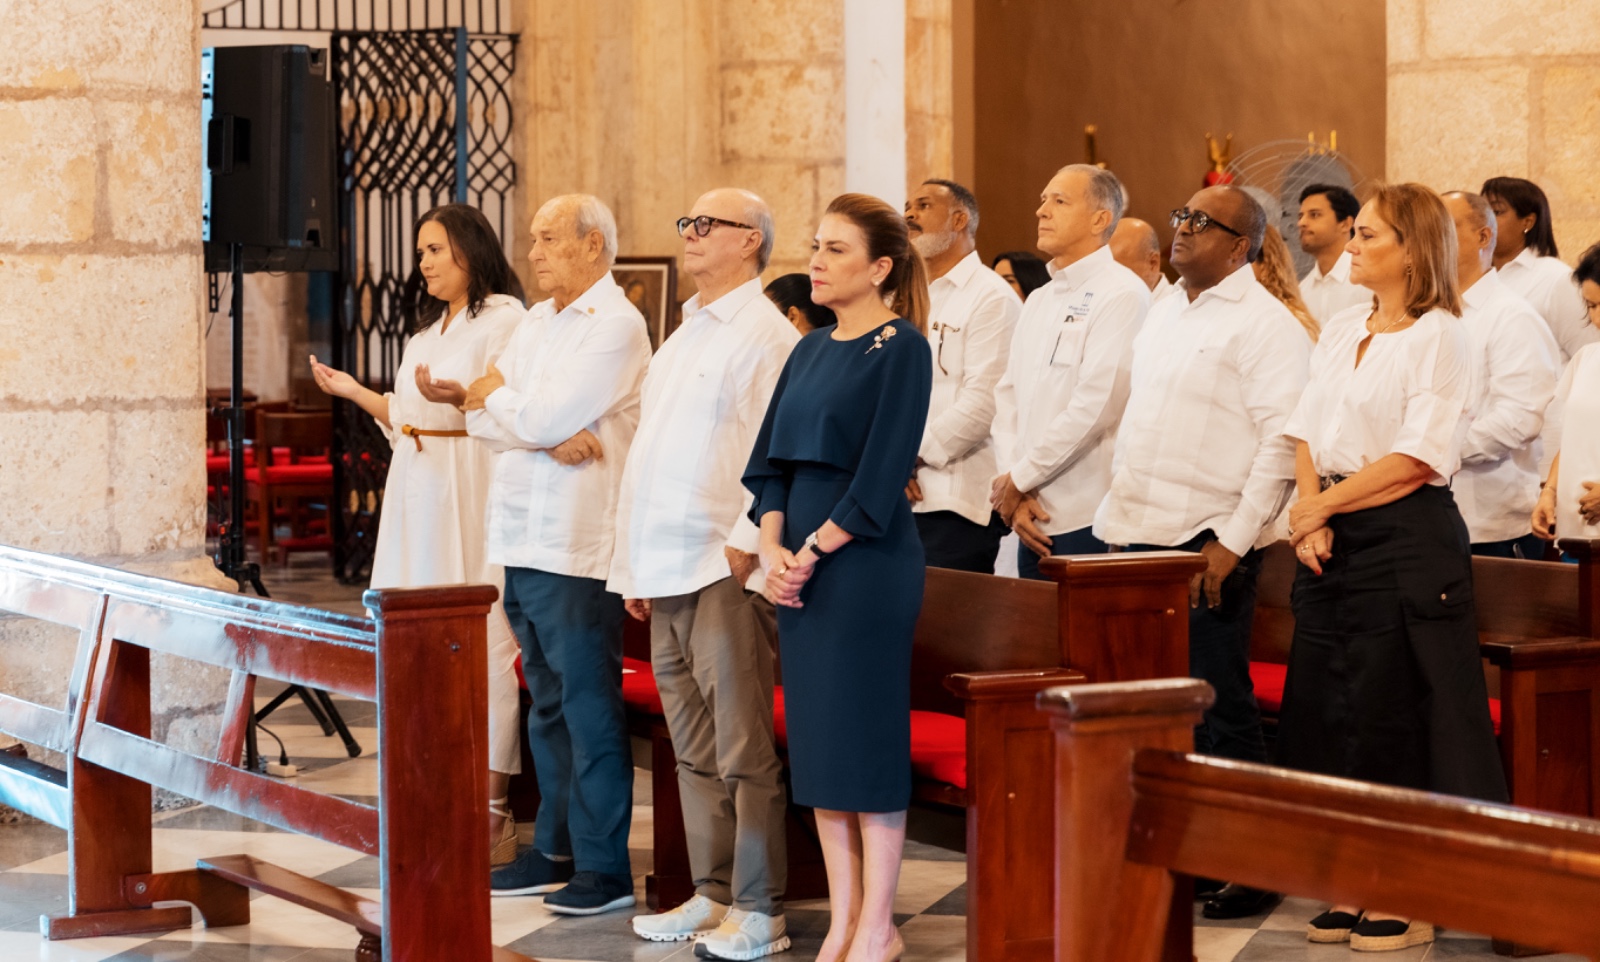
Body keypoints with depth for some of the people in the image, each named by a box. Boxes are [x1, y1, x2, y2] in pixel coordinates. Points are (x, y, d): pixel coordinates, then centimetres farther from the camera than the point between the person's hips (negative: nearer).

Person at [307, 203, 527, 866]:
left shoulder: (505, 319, -6)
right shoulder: (428, 327, 22)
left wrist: (461, 396, -30)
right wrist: (354, 392, 19)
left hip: (472, 497, -9)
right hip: (417, 497, 9)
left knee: (480, 645, -9)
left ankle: (492, 813, -6)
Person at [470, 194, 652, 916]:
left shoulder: (614, 326, -10)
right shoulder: (535, 322, 16)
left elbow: (546, 419, -18)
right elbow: (482, 419, 7)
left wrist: (498, 397, 2)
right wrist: (548, 433, -11)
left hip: (577, 545, -8)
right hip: (524, 538, 9)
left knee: (589, 706, -5)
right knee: (547, 702, 15)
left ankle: (604, 867, 0)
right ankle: (555, 849, 23)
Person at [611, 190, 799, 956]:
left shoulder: (764, 335, -8)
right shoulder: (687, 335, 20)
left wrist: (744, 547, -20)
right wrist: (636, 568, 18)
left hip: (723, 570, -9)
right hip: (668, 573, 9)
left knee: (743, 748, -5)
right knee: (694, 749, 12)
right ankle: (713, 895, 19)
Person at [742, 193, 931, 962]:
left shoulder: (900, 347, -8)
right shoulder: (810, 351, 14)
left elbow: (883, 469, -15)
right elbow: (770, 457, 13)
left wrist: (813, 550, -14)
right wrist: (773, 547, -2)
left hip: (865, 559, -8)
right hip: (801, 562, 8)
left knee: (866, 735, -3)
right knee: (815, 739, 9)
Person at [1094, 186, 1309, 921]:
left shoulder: (1265, 324, -9)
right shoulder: (1165, 312, 17)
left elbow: (1282, 441, -16)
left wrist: (1233, 541, -19)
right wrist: (1118, 514, 16)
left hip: (1208, 545, -8)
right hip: (1142, 535, 8)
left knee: (1219, 708, -4)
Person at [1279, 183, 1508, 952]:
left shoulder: (1438, 335, -8)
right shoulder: (1341, 332, 14)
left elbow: (1417, 457, -15)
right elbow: (1306, 433, 11)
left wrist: (1324, 505, -12)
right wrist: (1310, 514, -6)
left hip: (1406, 538, -7)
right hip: (1332, 541, 7)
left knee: (1398, 715, -4)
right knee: (1330, 711, 6)